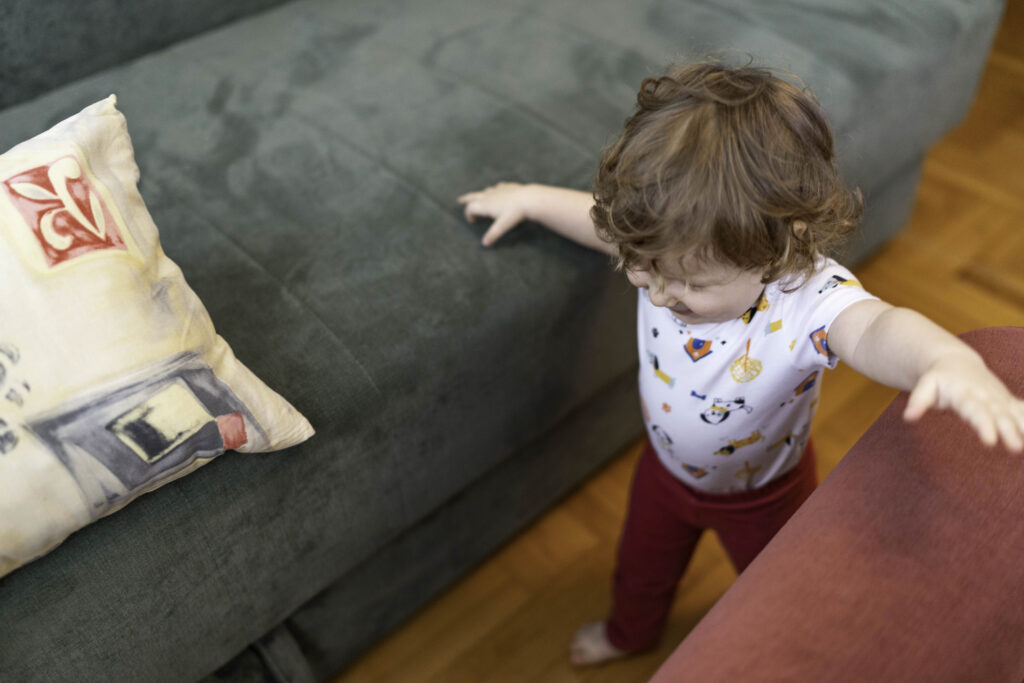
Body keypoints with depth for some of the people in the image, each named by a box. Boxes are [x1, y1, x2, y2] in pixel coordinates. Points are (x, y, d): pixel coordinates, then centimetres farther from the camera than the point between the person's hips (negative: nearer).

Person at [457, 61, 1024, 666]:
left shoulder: (811, 298, -44)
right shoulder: (673, 245, -28)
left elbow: (875, 328, -66)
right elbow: (605, 220, -6)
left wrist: (952, 361, -87)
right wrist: (528, 198, 4)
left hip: (763, 494, -3)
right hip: (667, 466, 4)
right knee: (642, 567, 32)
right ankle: (631, 631, 67)